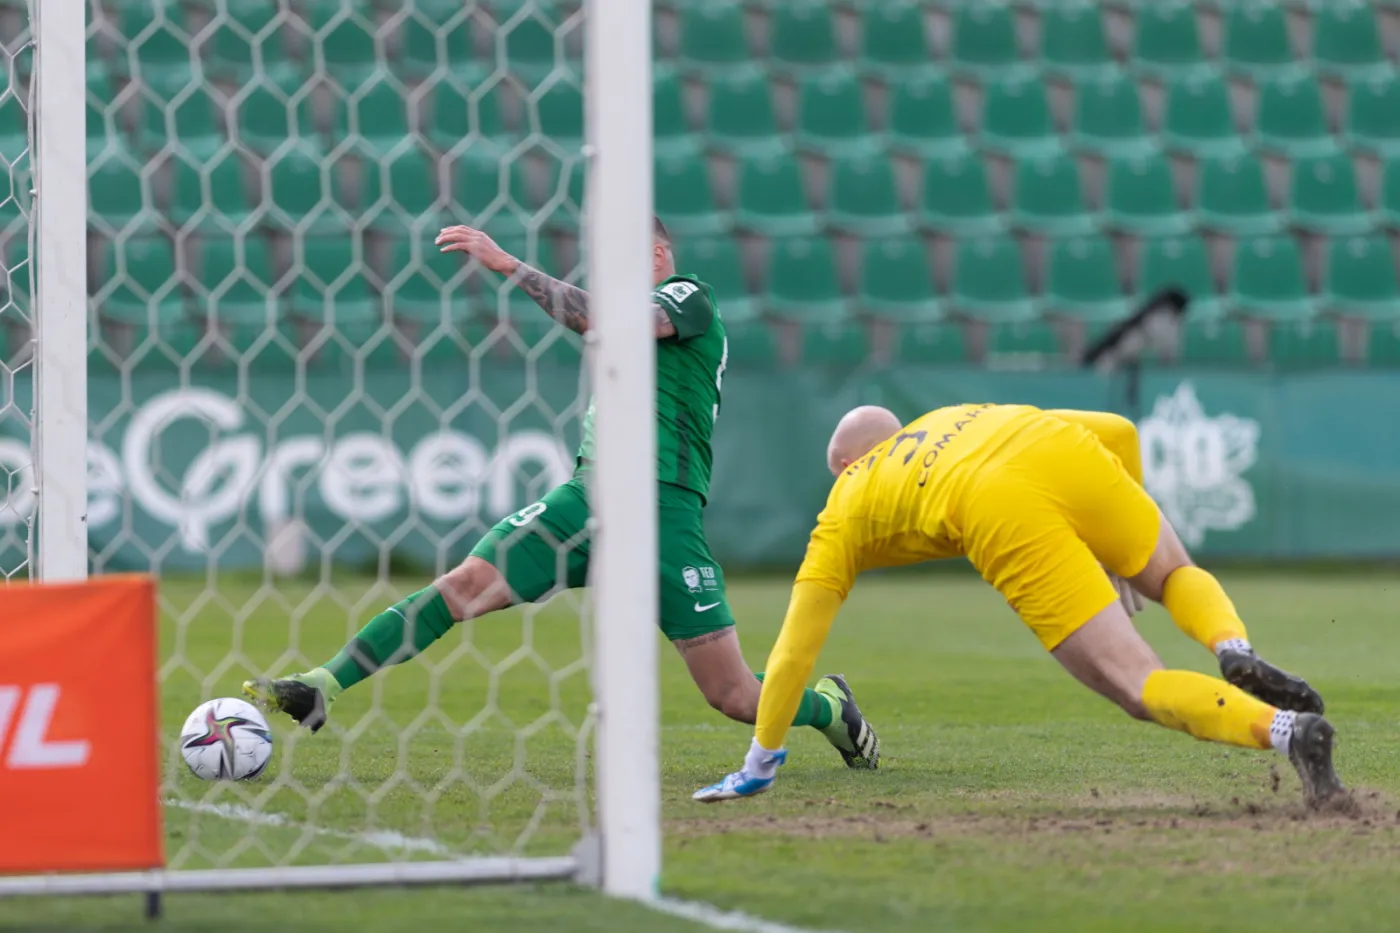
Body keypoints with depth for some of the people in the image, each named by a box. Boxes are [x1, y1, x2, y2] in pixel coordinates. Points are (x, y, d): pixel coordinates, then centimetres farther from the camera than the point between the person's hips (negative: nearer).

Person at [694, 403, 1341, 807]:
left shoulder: (842, 516, 33)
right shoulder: (958, 419, 43)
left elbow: (791, 655, 31)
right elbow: (1120, 431, 37)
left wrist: (759, 767, 39)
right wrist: (1128, 545, 46)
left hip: (1006, 521, -4)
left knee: (1139, 687, -2)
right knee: (1176, 574, 32)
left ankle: (1285, 728, -29)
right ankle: (1235, 652, -1)